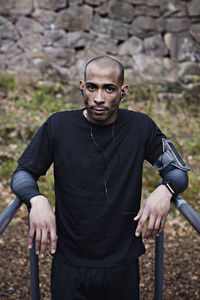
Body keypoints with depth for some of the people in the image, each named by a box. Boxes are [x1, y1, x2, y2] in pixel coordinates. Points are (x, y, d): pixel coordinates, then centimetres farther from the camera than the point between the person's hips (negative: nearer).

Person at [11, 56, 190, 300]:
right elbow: (22, 174, 0)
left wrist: (164, 190, -20)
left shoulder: (141, 126, -5)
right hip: (69, 264, 0)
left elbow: (179, 171, 3)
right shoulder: (58, 125, -6)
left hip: (123, 265, 1)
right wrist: (36, 199, -22)